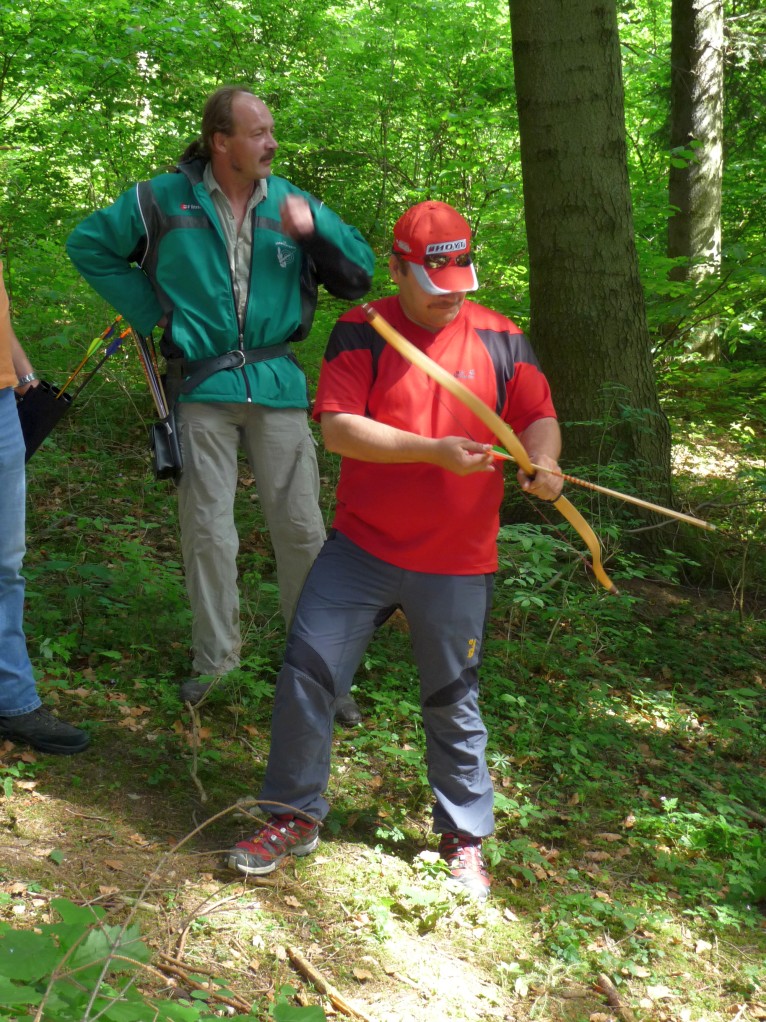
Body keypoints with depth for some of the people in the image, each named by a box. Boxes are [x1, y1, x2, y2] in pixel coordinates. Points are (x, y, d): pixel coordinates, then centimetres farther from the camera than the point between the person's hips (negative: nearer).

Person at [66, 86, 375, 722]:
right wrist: (149, 312, 4)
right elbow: (88, 245, 11)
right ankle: (215, 659, 20)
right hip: (203, 387, -1)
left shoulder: (290, 202, 6)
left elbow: (358, 276, 4)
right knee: (207, 531, 5)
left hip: (278, 383, 1)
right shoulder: (168, 199, 0)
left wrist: (316, 227, -14)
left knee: (302, 528, 1)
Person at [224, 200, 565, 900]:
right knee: (306, 674, -1)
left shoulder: (501, 339, 1)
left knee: (454, 704, 12)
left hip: (456, 565, 1)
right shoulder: (362, 333, -4)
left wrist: (543, 462, -20)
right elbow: (338, 427, -15)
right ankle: (294, 816, 20)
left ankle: (465, 838, 30)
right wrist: (433, 450, -24)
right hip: (362, 547, 0)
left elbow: (539, 417, 3)